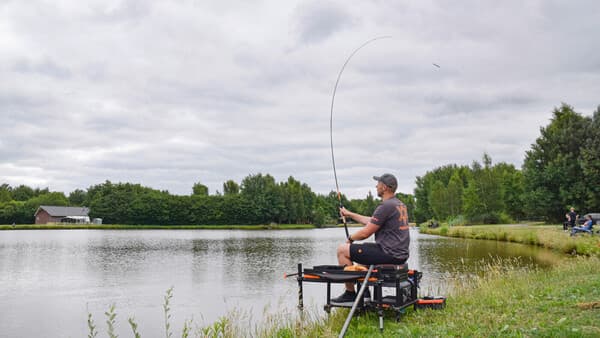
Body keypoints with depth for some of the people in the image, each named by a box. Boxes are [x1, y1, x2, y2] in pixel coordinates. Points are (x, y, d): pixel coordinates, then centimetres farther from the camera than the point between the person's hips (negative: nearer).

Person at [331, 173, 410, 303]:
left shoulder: (386, 206, -17)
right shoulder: (400, 204, 15)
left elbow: (366, 233, -15)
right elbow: (371, 221, 26)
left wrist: (350, 238, 5)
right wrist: (349, 214, 31)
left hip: (390, 254, -10)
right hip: (400, 254, 10)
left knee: (342, 249, -3)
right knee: (364, 249, 33)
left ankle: (350, 293, 5)